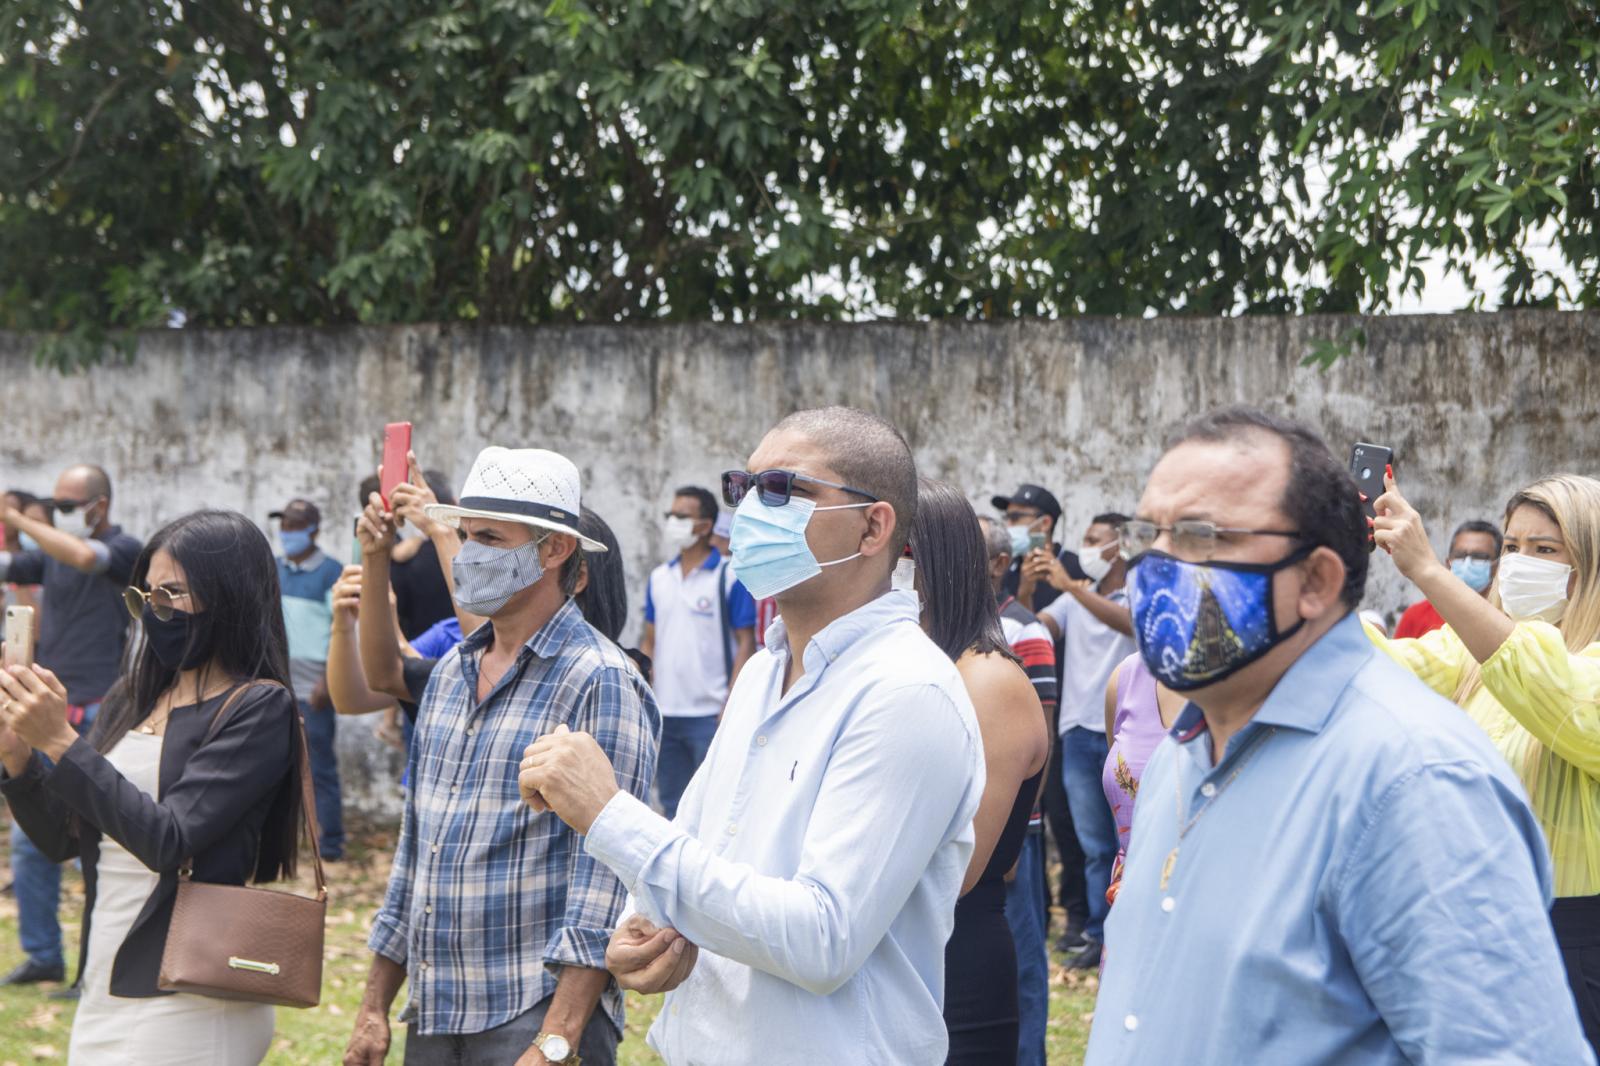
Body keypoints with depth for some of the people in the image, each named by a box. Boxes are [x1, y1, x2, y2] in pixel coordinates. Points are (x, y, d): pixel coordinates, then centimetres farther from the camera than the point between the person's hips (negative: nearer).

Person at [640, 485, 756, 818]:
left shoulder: (730, 577, -5)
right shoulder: (659, 578, 11)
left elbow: (745, 643, -7)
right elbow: (650, 642, 15)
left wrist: (732, 705, -13)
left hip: (709, 714, -6)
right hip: (664, 713, 6)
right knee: (672, 801, 12)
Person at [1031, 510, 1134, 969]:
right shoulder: (1073, 599, 14)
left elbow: (1127, 623, -23)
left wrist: (1070, 586, -29)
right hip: (1080, 732, 5)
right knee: (1094, 844, 7)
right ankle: (1101, 934, 12)